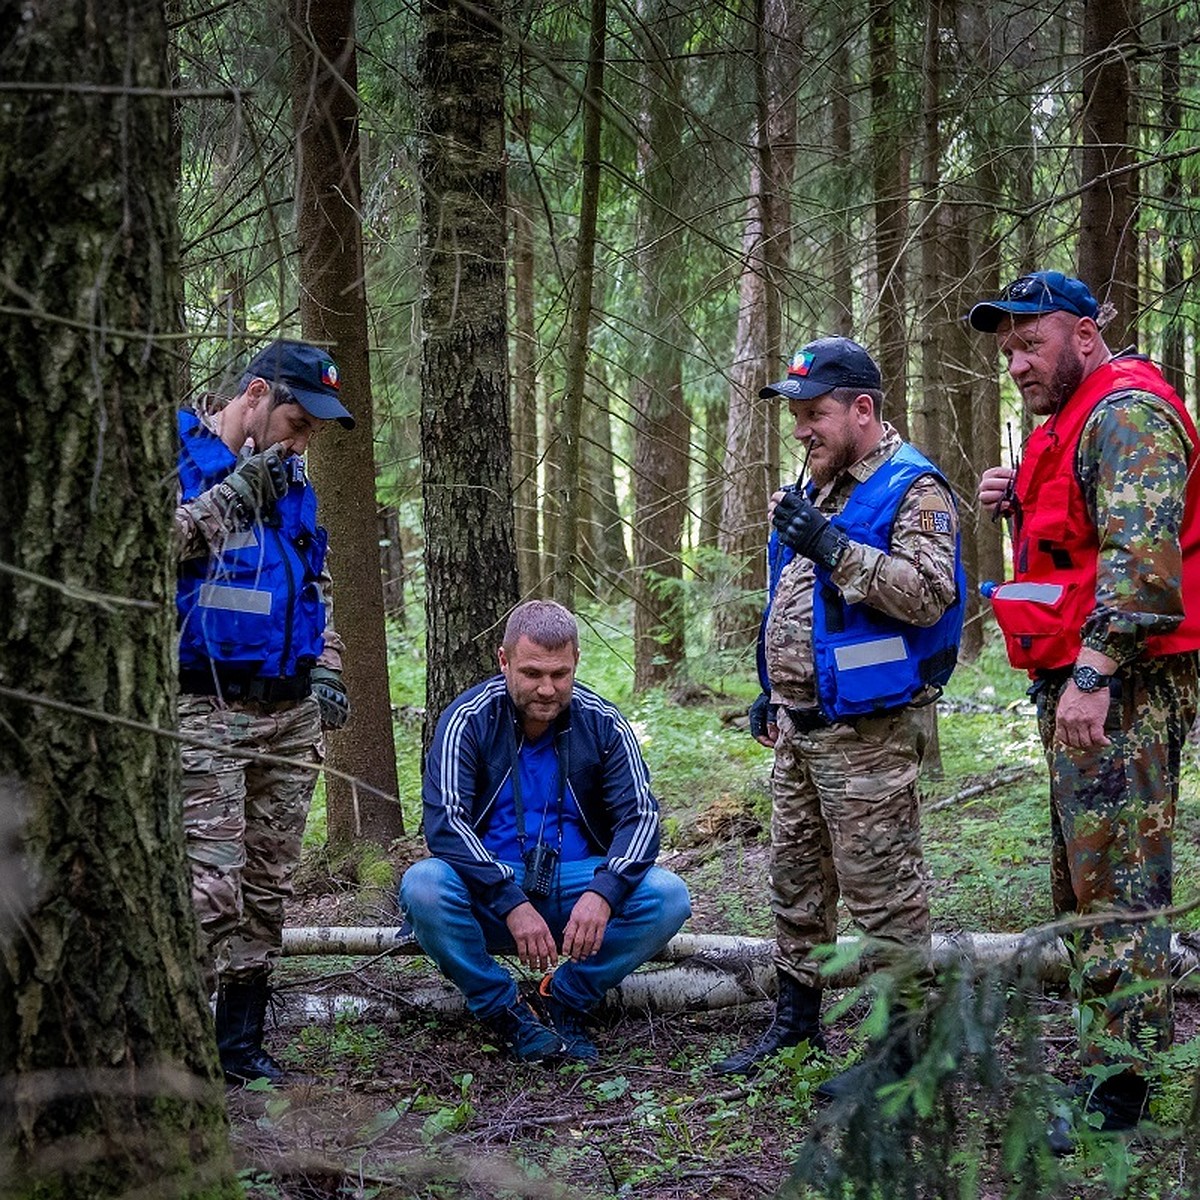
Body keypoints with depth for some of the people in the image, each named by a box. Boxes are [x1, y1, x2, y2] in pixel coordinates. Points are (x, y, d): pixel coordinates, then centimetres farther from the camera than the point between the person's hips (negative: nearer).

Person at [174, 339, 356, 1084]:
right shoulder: (174, 456, -5)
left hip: (291, 713, 7)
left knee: (269, 885, 9)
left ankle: (241, 1043, 17)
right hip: (205, 710, -7)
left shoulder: (291, 480, 17)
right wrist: (236, 492, -16)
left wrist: (327, 668, 12)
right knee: (211, 885, -14)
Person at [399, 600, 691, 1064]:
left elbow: (640, 816, -8)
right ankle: (503, 1010, -11)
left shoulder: (602, 724, -2)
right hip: (488, 893, -2)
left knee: (668, 897, -24)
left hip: (575, 884, 2)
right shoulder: (468, 720, -9)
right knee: (422, 886, -33)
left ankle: (567, 999, -4)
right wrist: (512, 903, -31)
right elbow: (444, 821, -18)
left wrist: (602, 892, -29)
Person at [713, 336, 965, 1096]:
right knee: (796, 879, 16)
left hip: (870, 733, -9)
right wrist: (774, 691, 23)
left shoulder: (914, 489, -12)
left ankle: (903, 1045, 3)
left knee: (882, 886, -5)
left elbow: (928, 594, -25)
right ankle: (795, 1020, 28)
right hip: (802, 728, 10)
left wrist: (833, 546, -27)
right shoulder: (820, 489, 17)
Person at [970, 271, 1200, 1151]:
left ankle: (1117, 1095, -5)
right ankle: (1121, 1048, 24)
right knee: (1084, 881, 15)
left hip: (1120, 687, -11)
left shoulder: (1128, 411, -12)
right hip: (1079, 684, 11)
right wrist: (1021, 506, 8)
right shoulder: (1074, 420, 21)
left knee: (1118, 888, -9)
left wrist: (1093, 672, -31)